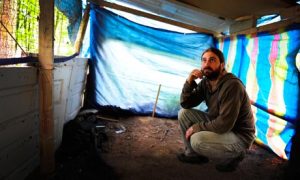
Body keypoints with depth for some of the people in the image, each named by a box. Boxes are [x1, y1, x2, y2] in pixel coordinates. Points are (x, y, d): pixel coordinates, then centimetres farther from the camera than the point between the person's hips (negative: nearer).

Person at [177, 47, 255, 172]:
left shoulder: (232, 85, -28)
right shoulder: (205, 82, -3)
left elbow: (224, 124, -31)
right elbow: (185, 104, -2)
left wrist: (196, 127, -19)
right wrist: (189, 81, -17)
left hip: (238, 136, -8)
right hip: (217, 125, 8)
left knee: (197, 140, -30)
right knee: (183, 113, -3)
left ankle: (233, 155, -1)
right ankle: (193, 154, 11)